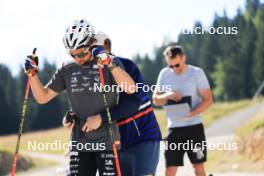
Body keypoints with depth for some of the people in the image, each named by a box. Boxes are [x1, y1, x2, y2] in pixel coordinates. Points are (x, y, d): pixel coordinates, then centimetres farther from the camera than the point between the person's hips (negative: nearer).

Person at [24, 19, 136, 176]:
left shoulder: (108, 66, -5)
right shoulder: (67, 70, 8)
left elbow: (131, 89, -21)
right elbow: (43, 97, 11)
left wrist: (109, 63, -31)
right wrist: (32, 73, -5)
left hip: (107, 141, -4)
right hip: (80, 143, 4)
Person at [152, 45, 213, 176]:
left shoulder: (196, 73, -4)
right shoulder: (164, 74, 6)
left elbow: (208, 99, -6)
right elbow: (156, 100, 9)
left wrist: (192, 113, -22)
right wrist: (167, 96, -14)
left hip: (194, 127, -3)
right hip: (173, 128, 3)